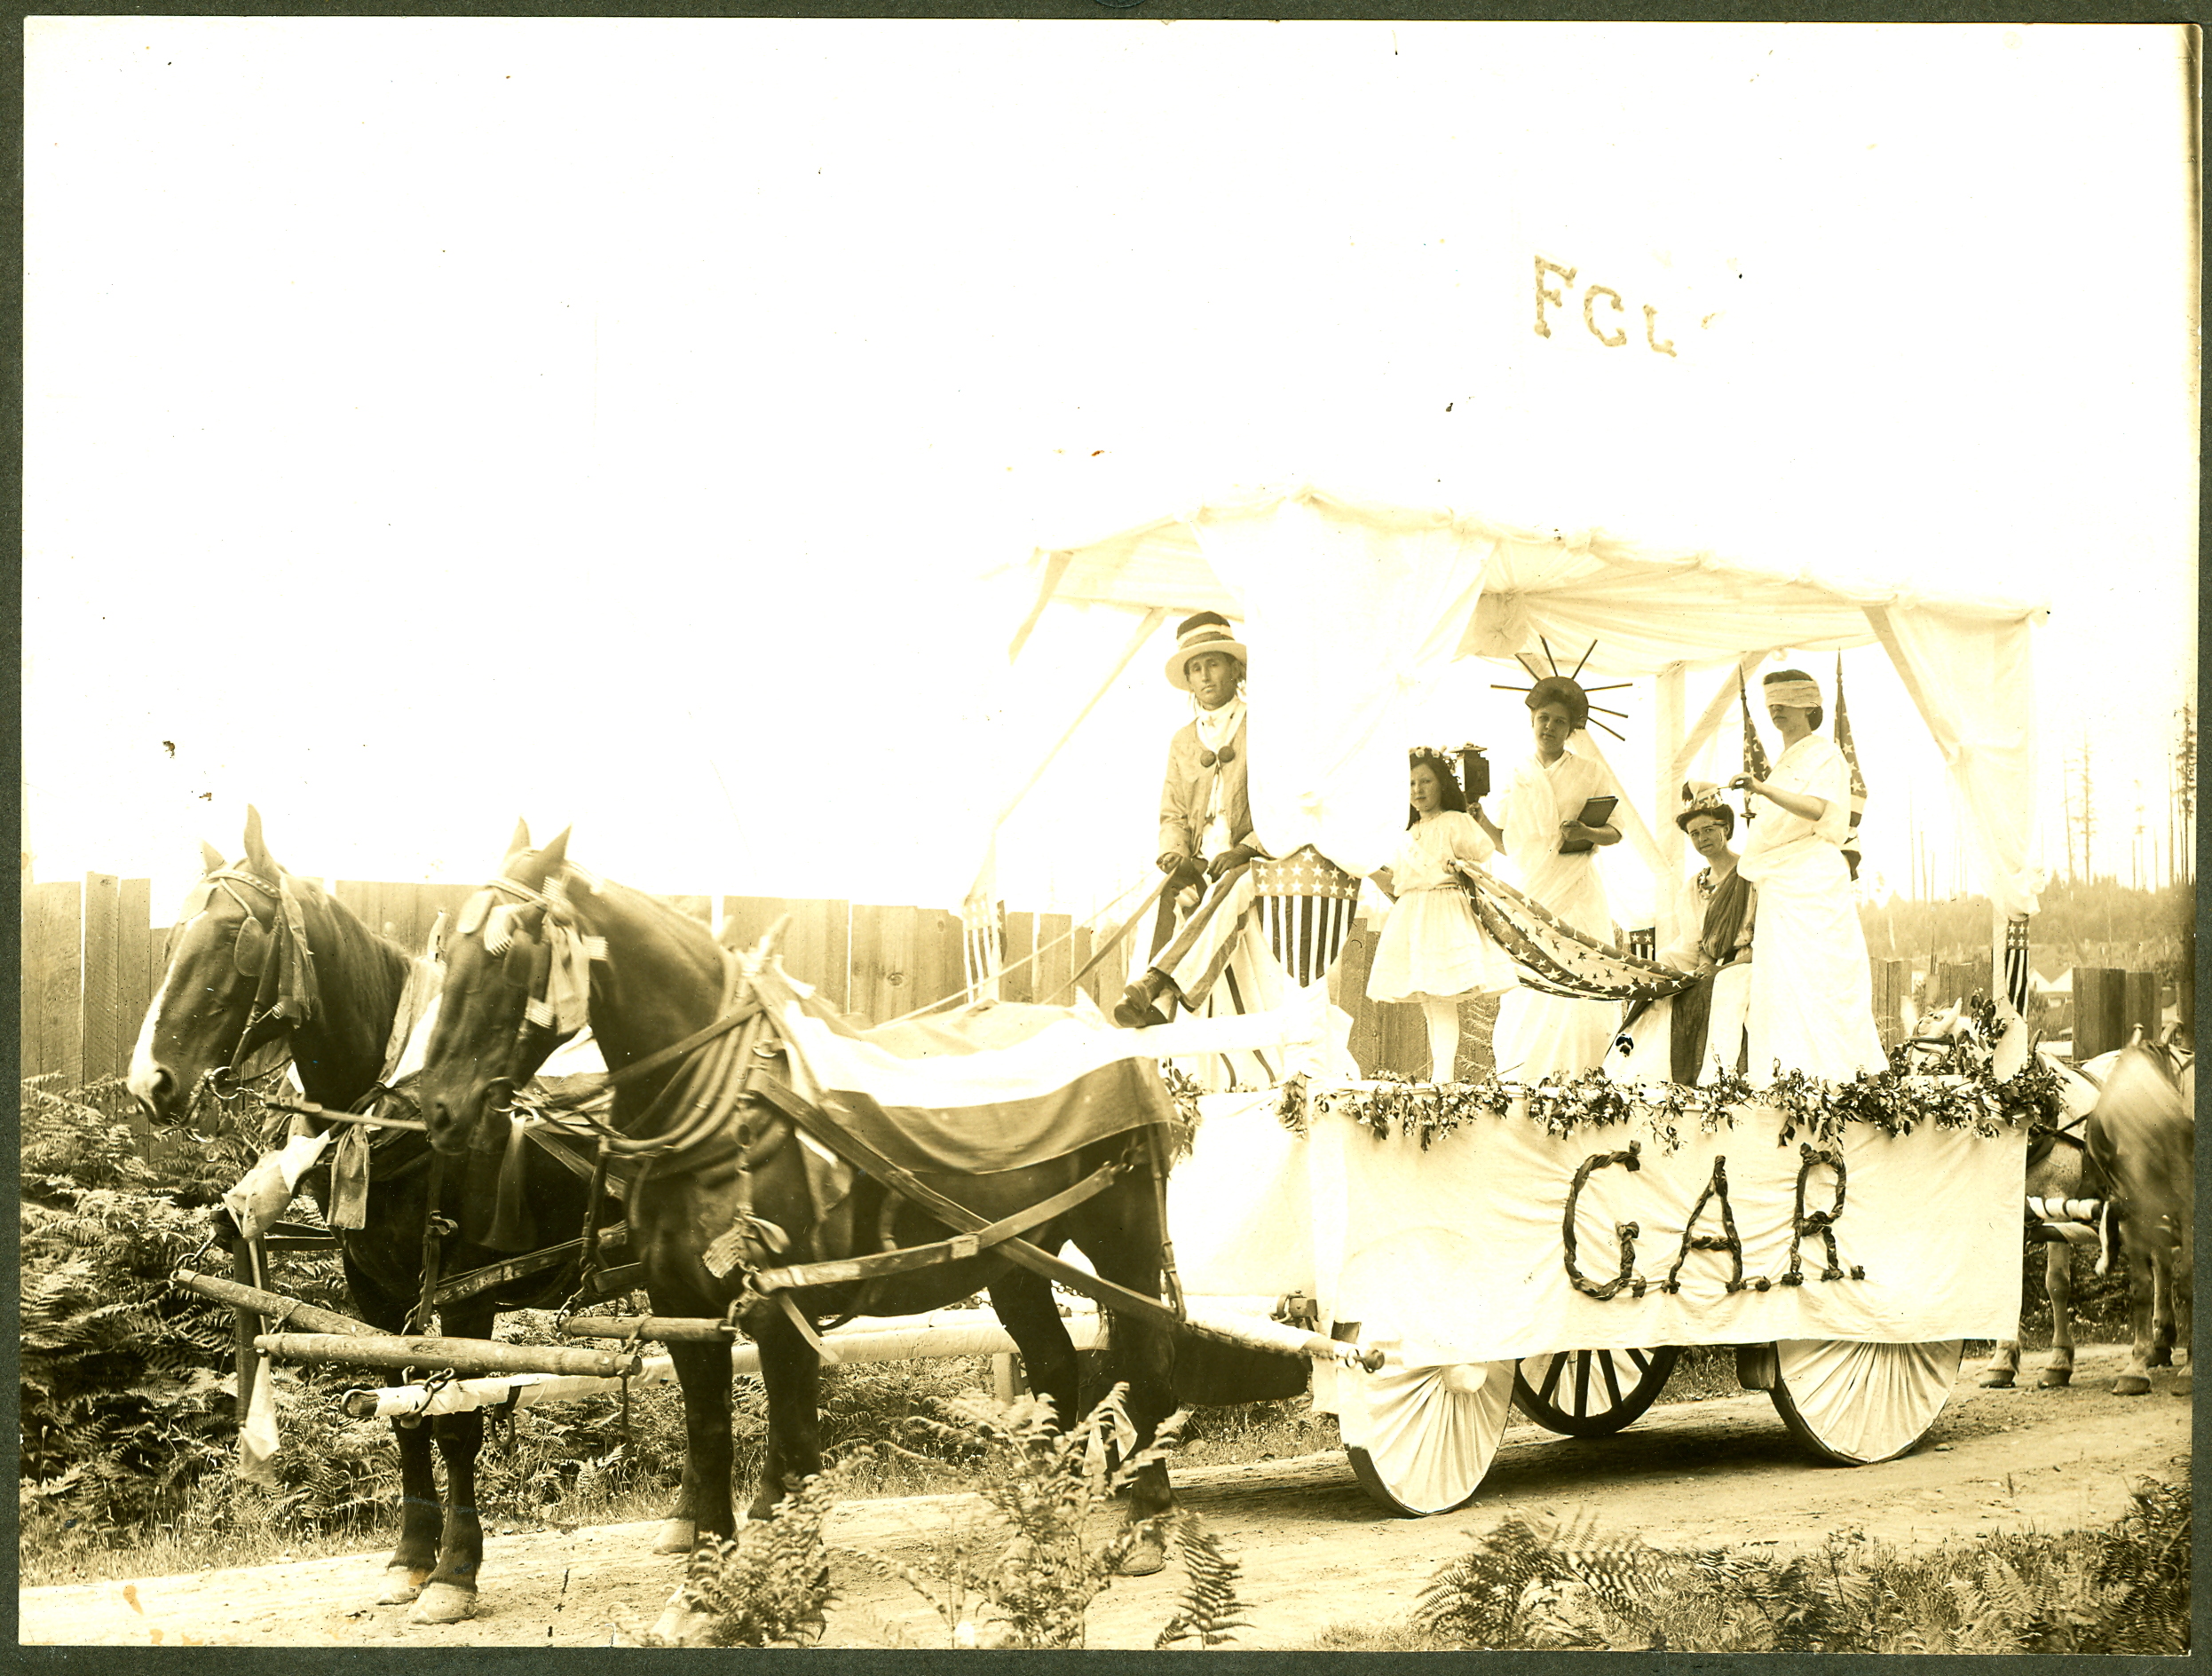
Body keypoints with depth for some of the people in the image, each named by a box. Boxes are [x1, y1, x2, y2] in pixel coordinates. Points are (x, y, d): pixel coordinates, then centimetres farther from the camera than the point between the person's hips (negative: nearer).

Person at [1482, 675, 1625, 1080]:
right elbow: (1510, 845, 13)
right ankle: (1524, 1084, -5)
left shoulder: (1589, 773, 8)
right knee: (1526, 995, -6)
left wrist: (1588, 833, -13)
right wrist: (1482, 820, -5)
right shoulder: (1517, 779, 13)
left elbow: (1616, 833, 8)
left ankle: (1576, 1077, -8)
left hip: (1577, 897, -1)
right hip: (1530, 894, 2)